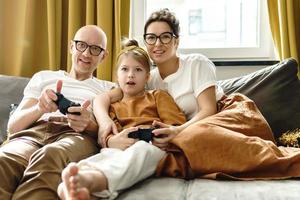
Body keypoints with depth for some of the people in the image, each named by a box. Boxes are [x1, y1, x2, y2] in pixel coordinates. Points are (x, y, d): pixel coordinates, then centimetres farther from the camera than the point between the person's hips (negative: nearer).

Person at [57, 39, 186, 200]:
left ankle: (92, 178, -69)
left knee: (140, 149, -41)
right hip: (120, 147, 2)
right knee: (107, 154, -38)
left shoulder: (157, 96, 28)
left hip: (153, 145, -1)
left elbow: (177, 125, 14)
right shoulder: (113, 106, 32)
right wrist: (112, 141, -15)